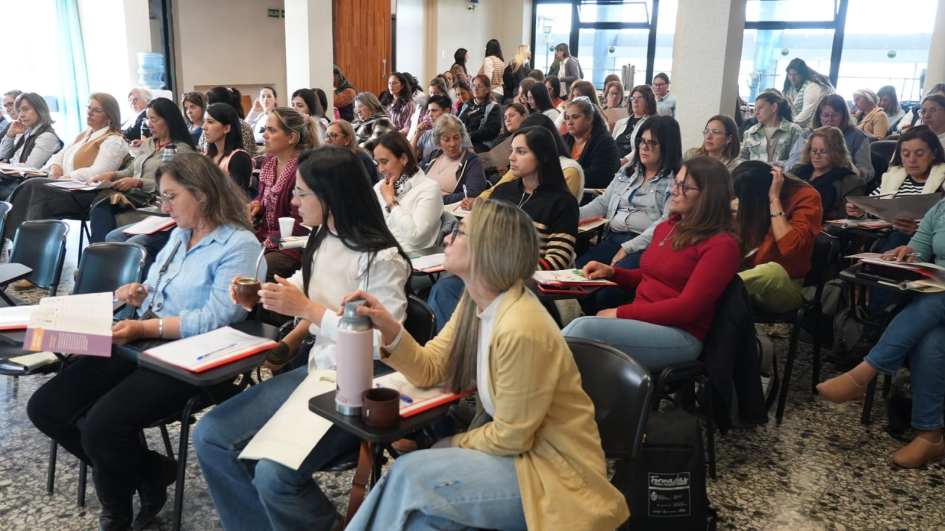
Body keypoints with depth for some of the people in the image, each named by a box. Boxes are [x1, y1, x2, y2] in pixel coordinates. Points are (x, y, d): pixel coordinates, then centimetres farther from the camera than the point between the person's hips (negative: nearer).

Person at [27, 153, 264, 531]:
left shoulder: (238, 244, -12)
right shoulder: (180, 234, 15)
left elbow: (215, 320, -19)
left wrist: (144, 327, -23)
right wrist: (140, 294, 1)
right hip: (137, 346, 9)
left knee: (102, 426, -26)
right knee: (45, 408, -2)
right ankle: (152, 473, 7)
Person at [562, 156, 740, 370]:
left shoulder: (721, 245, -10)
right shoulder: (666, 227, 15)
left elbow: (687, 308, -16)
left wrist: (620, 313, -16)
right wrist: (611, 272, 7)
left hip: (681, 336, -7)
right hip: (643, 323, 7)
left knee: (584, 327, -31)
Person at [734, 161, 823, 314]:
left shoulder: (806, 197, -12)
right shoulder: (754, 199, 4)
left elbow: (789, 247, -26)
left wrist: (774, 199, -22)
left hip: (784, 285, -5)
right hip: (751, 274, 5)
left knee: (772, 270, -41)